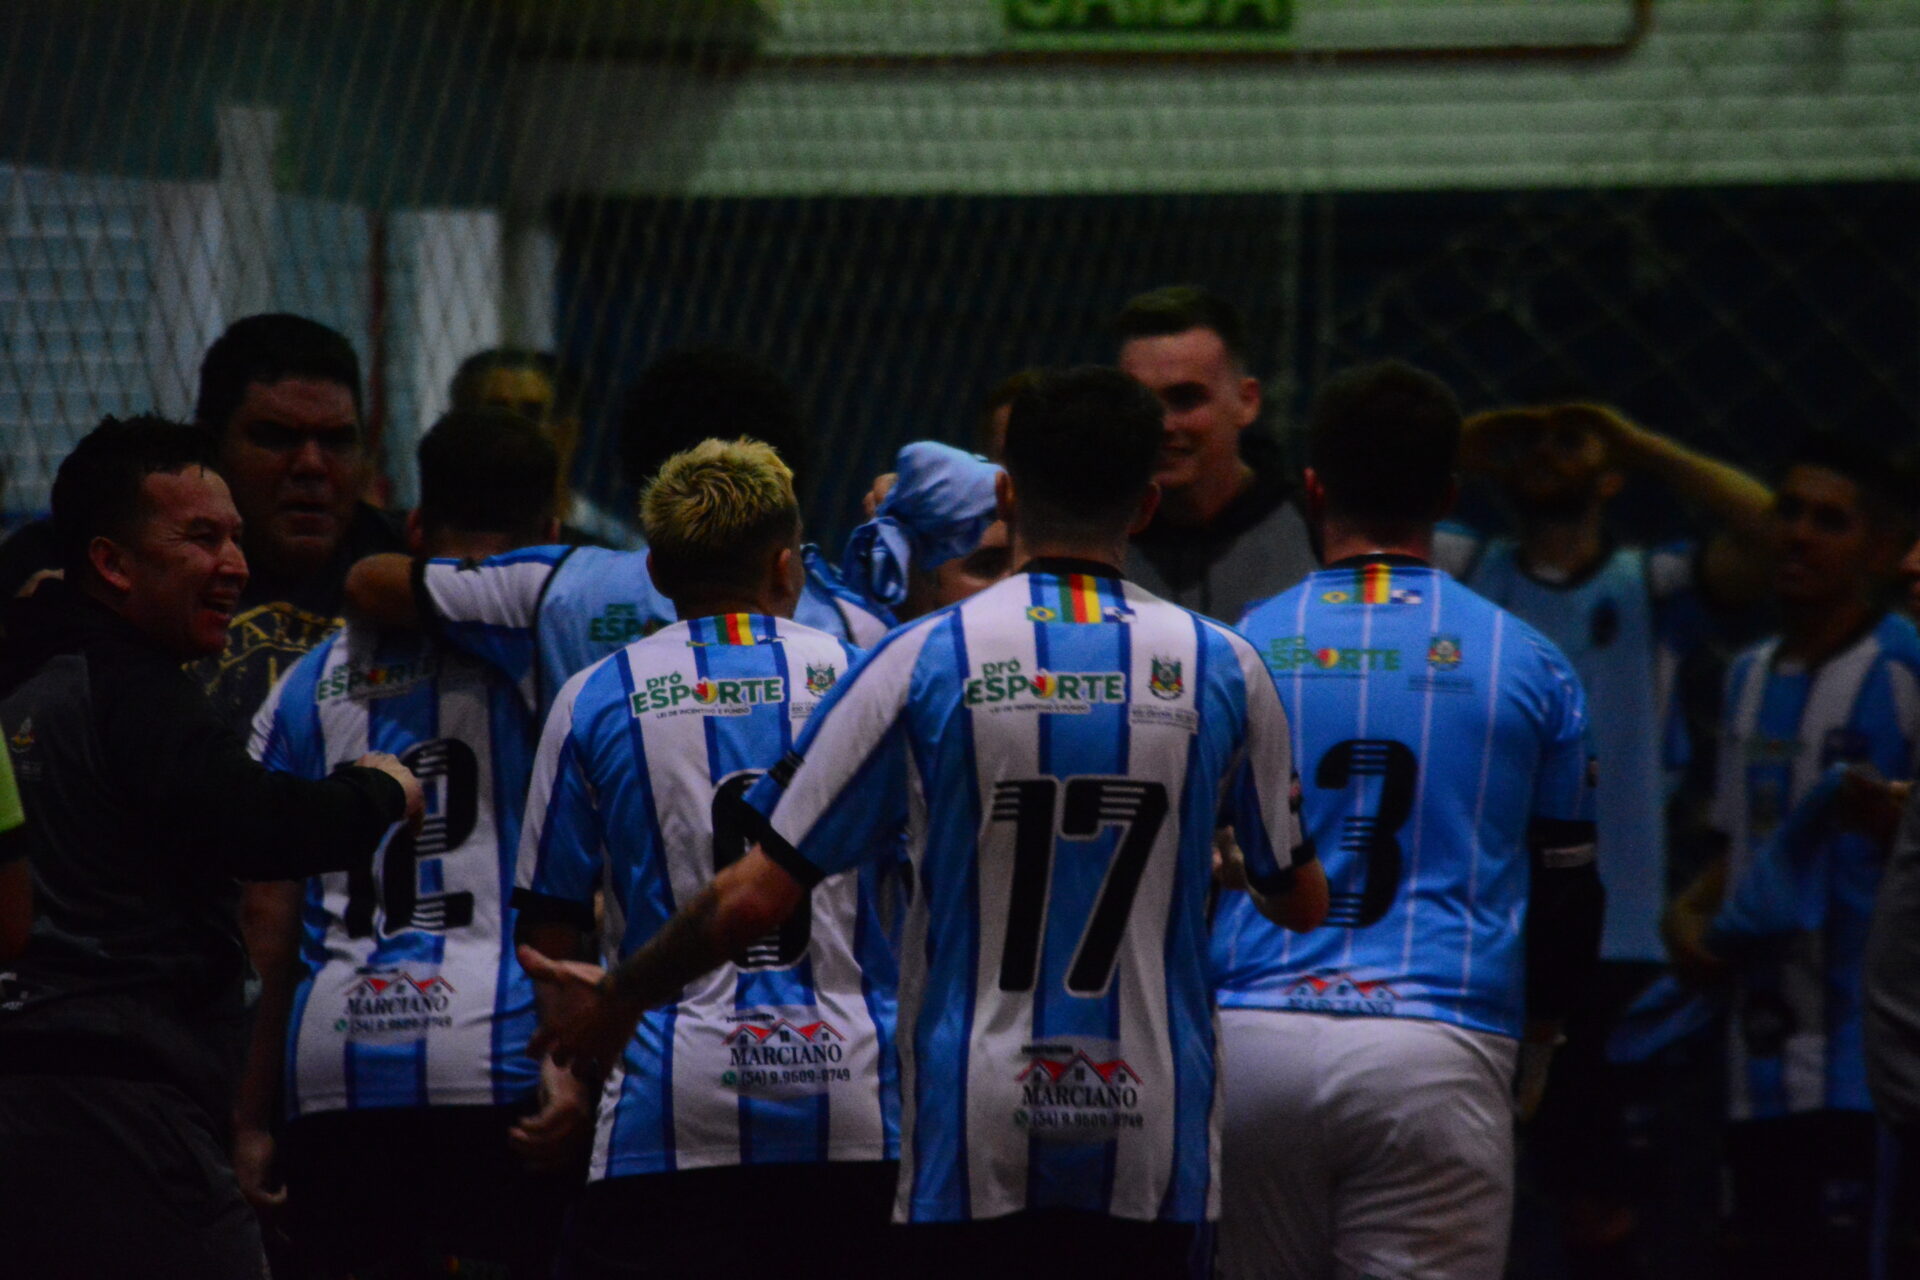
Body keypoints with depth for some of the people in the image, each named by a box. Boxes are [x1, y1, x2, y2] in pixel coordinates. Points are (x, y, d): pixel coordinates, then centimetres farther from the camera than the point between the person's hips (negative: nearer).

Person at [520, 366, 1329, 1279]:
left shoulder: (925, 659, -6)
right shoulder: (1222, 669, 1)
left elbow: (757, 896, -6)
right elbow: (1301, 902, 14)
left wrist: (615, 999, 10)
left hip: (976, 1129, -2)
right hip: (1149, 1132, 2)